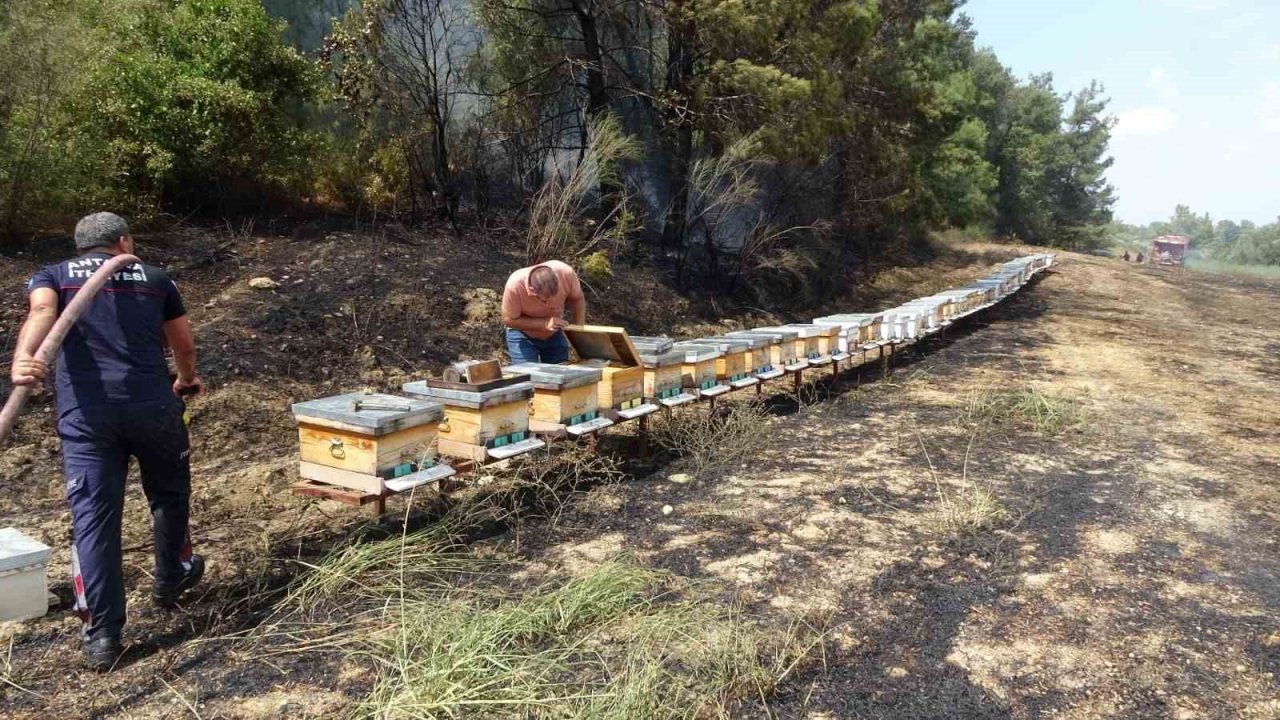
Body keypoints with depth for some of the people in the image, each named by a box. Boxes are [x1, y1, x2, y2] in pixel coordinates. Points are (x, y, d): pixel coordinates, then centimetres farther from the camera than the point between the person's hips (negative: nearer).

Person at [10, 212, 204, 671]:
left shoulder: (52, 275, 15)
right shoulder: (154, 278, 17)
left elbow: (41, 313, -9)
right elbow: (184, 345, 25)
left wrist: (22, 360, -27)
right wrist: (186, 379, 45)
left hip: (84, 412, 0)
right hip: (151, 404, 0)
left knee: (93, 516, 4)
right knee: (169, 493, 22)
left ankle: (102, 634, 5)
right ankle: (171, 579, 41)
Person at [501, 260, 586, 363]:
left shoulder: (566, 273, -30)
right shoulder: (515, 286, -36)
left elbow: (578, 299, -10)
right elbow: (508, 320, -23)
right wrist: (544, 323, -32)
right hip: (523, 336, -3)